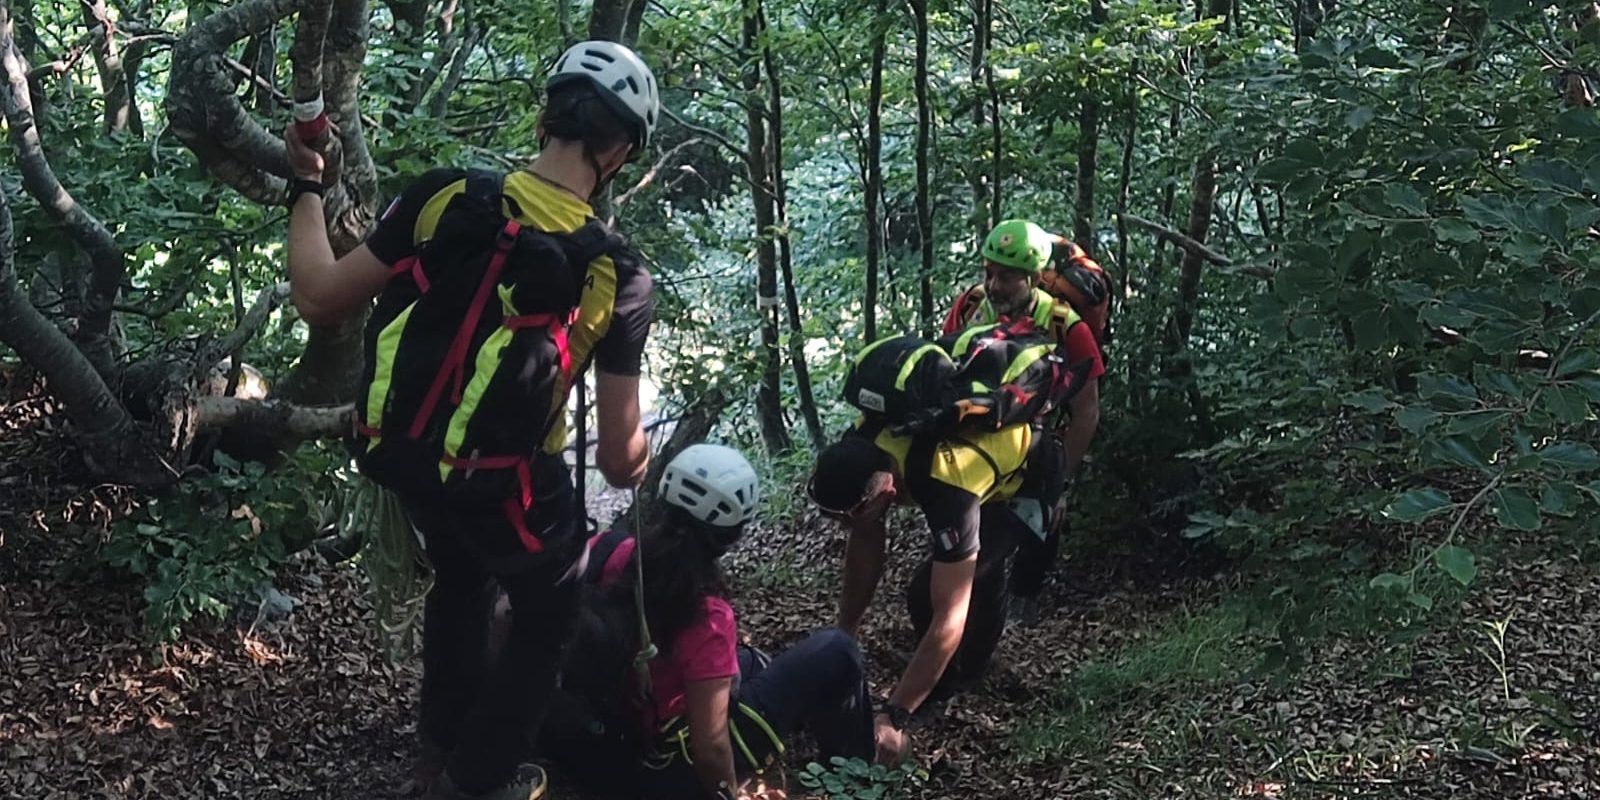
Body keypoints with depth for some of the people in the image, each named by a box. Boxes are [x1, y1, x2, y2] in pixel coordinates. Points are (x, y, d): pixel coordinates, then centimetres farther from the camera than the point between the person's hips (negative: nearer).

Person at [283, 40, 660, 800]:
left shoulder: (445, 194, -16)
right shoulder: (617, 275, -19)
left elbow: (319, 299, -9)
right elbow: (619, 459, -15)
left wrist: (305, 185, 4)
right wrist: (637, 465, 9)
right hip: (511, 486, -4)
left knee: (460, 577, 34)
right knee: (551, 615, 27)